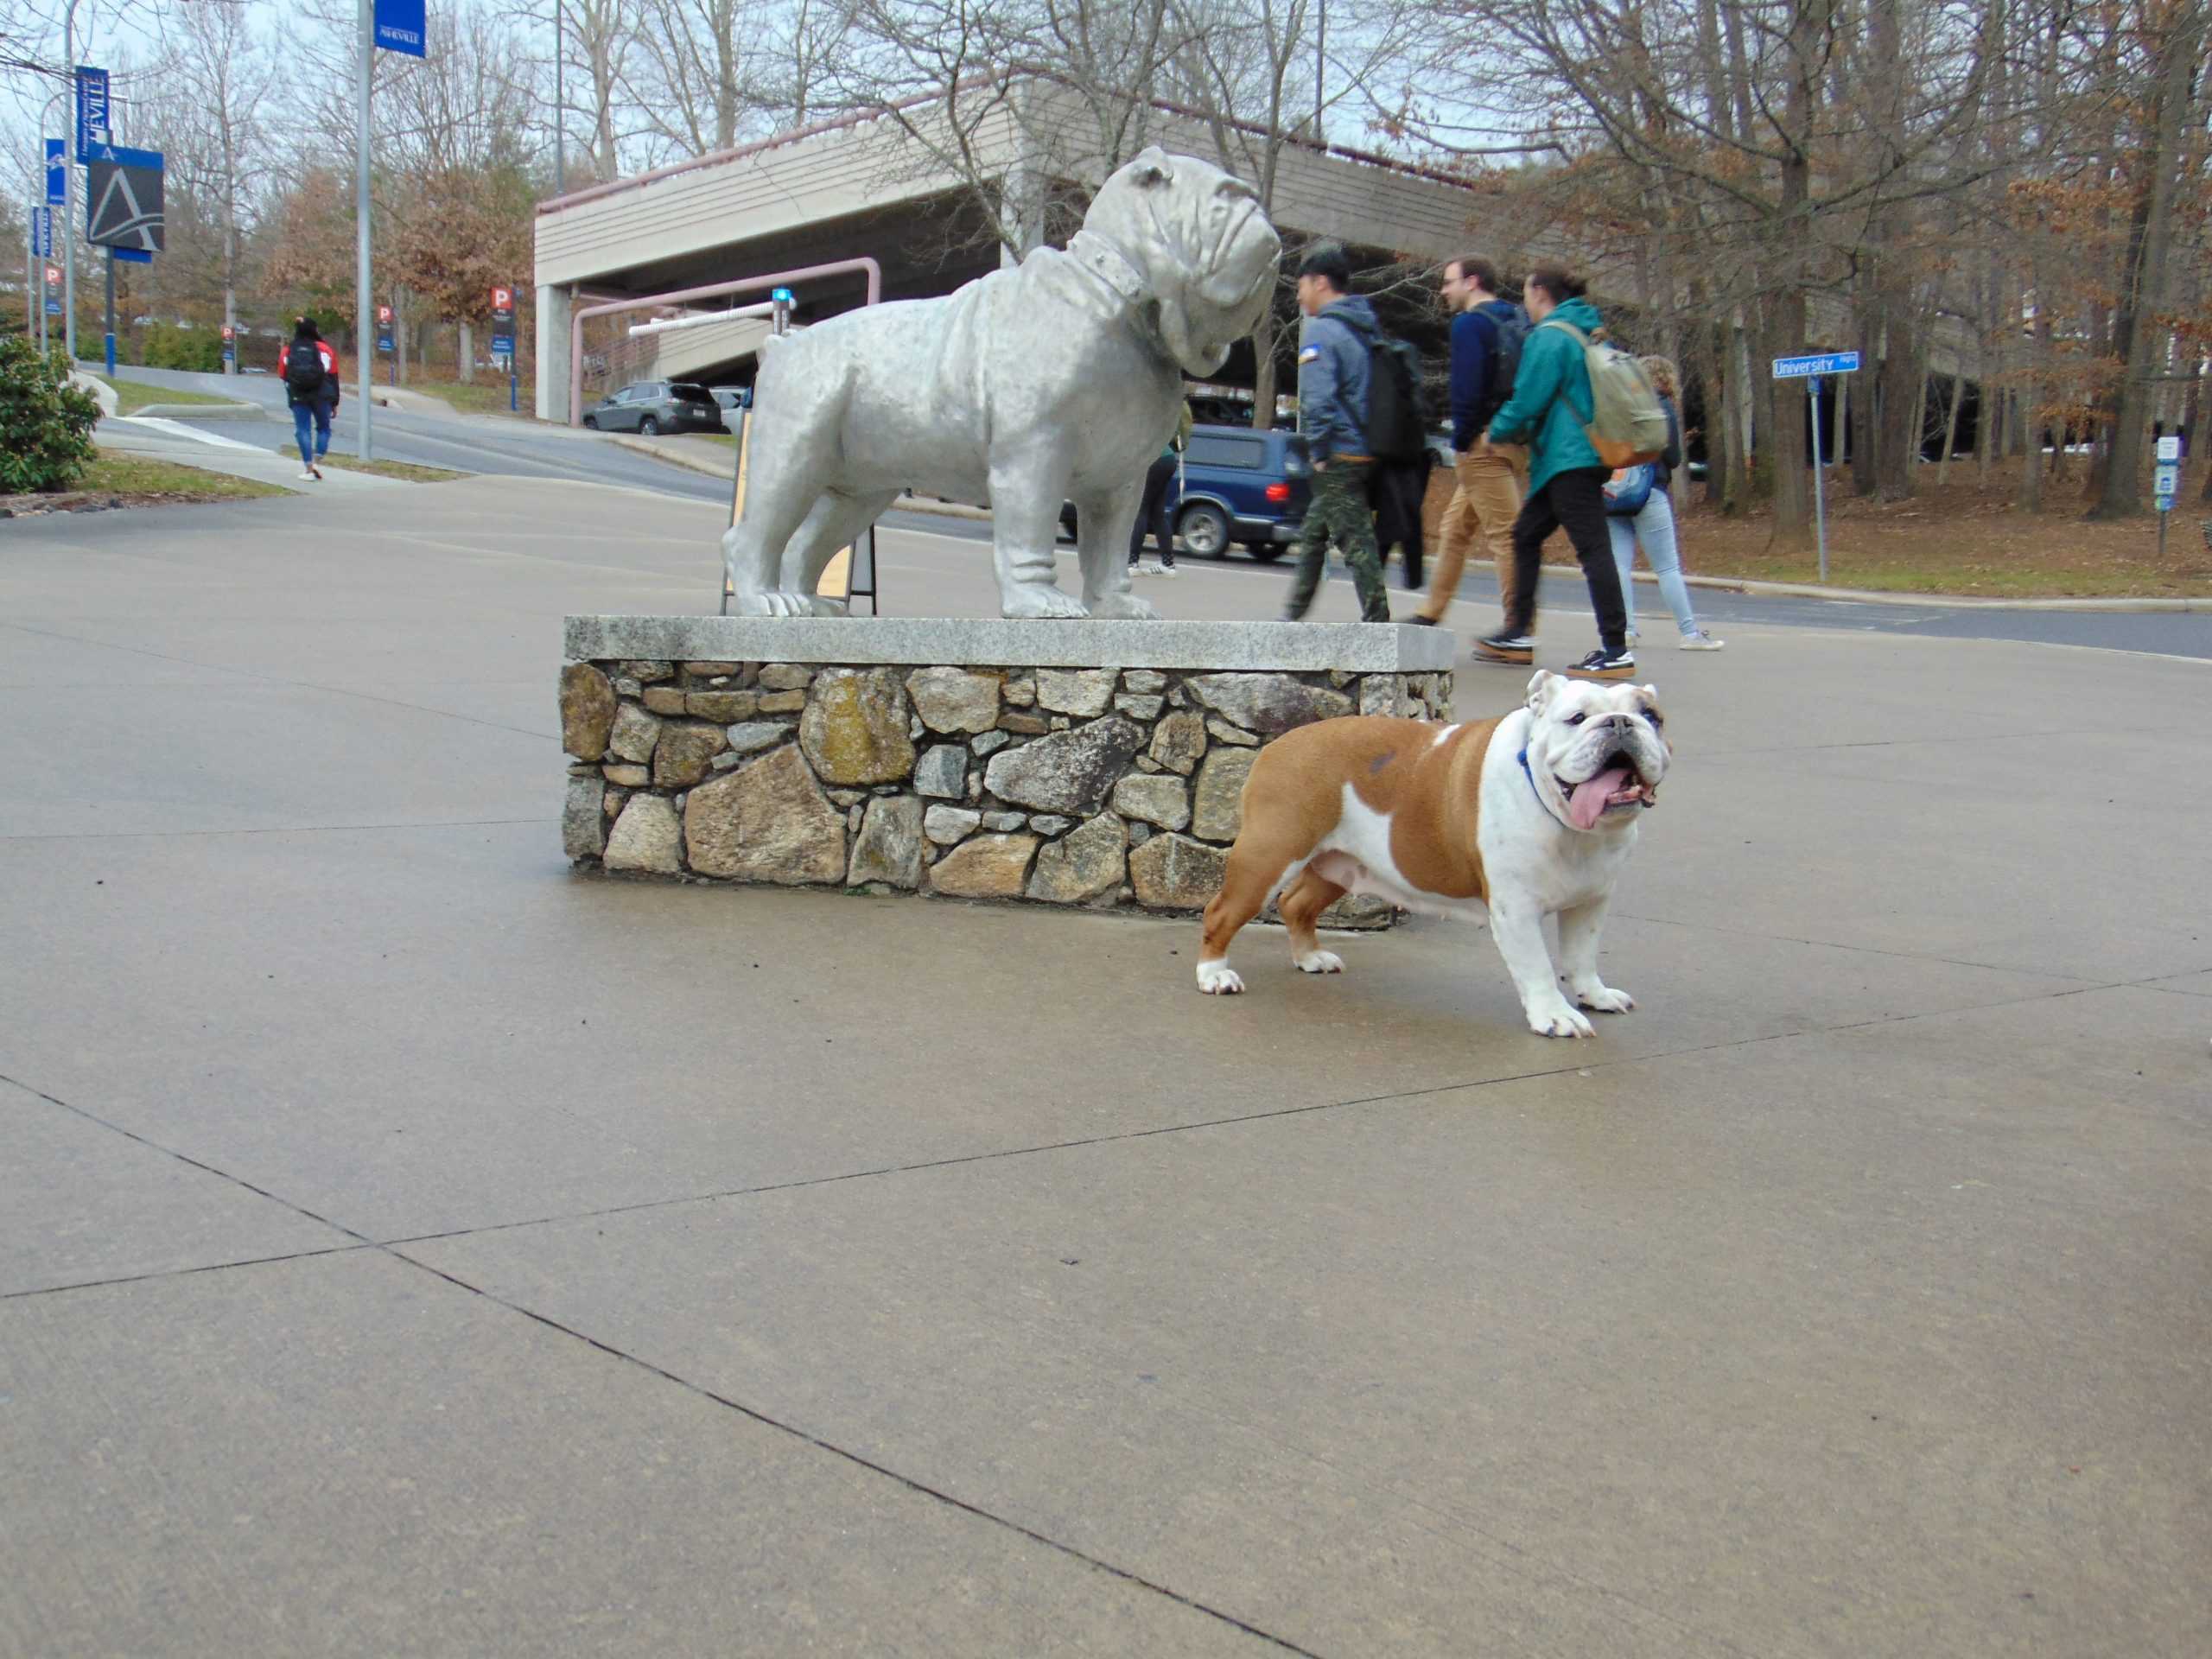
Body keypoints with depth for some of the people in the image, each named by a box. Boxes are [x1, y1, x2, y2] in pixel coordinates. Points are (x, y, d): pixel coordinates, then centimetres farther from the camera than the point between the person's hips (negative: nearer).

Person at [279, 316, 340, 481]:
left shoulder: (287, 351, 5)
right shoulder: (323, 349, -2)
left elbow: (283, 375, 9)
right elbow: (332, 377, -2)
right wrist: (334, 402, 4)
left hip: (298, 398, 1)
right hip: (321, 396, -1)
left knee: (302, 430, 4)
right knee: (323, 428, 13)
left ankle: (308, 468, -3)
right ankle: (316, 461, -4)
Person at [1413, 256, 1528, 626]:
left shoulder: (1470, 323, -8)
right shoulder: (1520, 321, 17)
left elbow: (1467, 389, -17)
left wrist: (1460, 443, -10)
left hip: (1485, 441, -9)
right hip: (1517, 440, 9)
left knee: (1504, 534, -10)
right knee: (1454, 527, 18)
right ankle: (1430, 614, 25)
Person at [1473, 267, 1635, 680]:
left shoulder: (1548, 337, -11)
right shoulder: (1590, 333, 18)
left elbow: (1528, 399, -16)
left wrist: (1497, 432, 2)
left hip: (1569, 457, -10)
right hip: (1586, 454, 10)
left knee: (1592, 547, -11)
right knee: (1526, 534, 17)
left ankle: (1616, 649, -12)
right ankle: (1518, 634, 23)